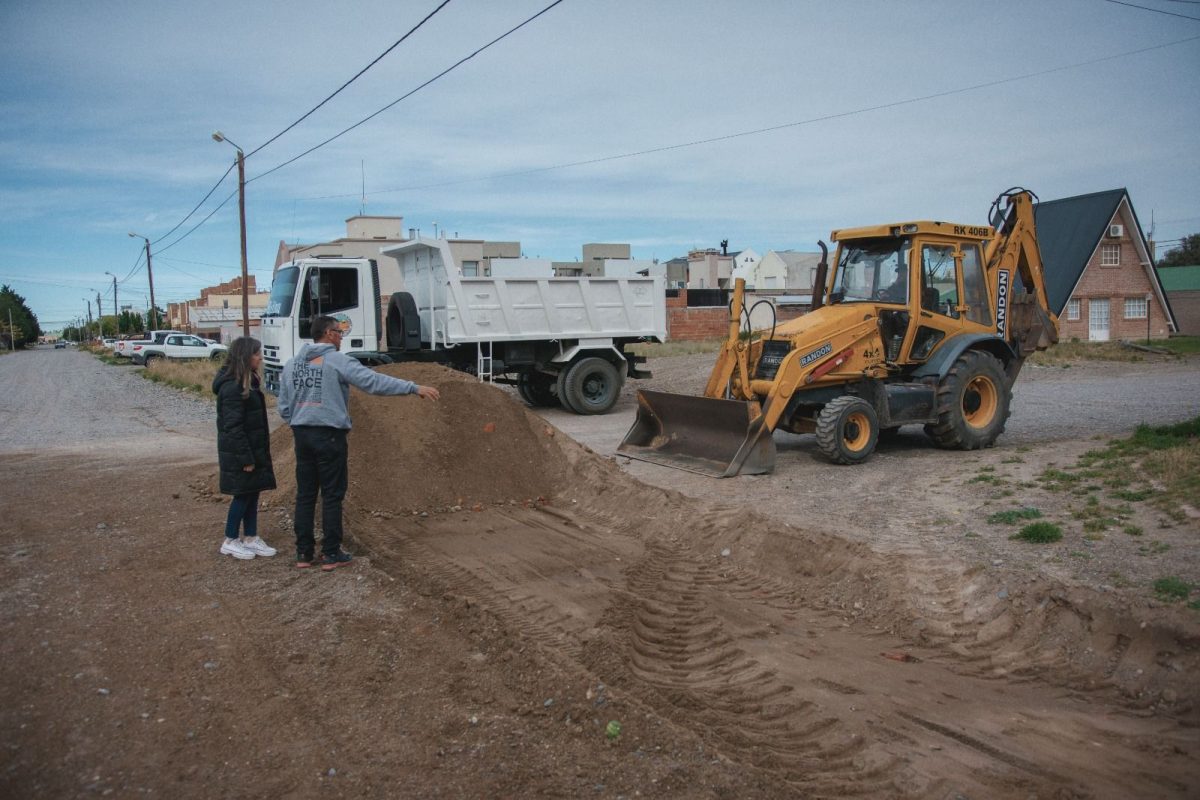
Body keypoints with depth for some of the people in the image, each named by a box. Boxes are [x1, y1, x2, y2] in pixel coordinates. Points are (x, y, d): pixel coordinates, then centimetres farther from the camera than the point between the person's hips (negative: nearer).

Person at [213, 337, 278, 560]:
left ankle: (250, 538, 23)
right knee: (243, 494, 0)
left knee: (253, 492, 13)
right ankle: (230, 541, 14)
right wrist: (246, 458, -21)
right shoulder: (232, 387, -20)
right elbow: (233, 426, -22)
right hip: (239, 452, -9)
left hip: (254, 448, 9)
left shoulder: (247, 382, 11)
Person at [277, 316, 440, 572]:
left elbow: (283, 407, 11)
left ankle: (303, 553, 17)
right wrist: (414, 388, -20)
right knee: (332, 495, 2)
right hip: (329, 435, -6)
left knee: (305, 494, 12)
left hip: (302, 435, 6)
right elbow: (374, 381, -18)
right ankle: (331, 554, 7)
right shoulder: (337, 361, -9)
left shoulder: (292, 364, 10)